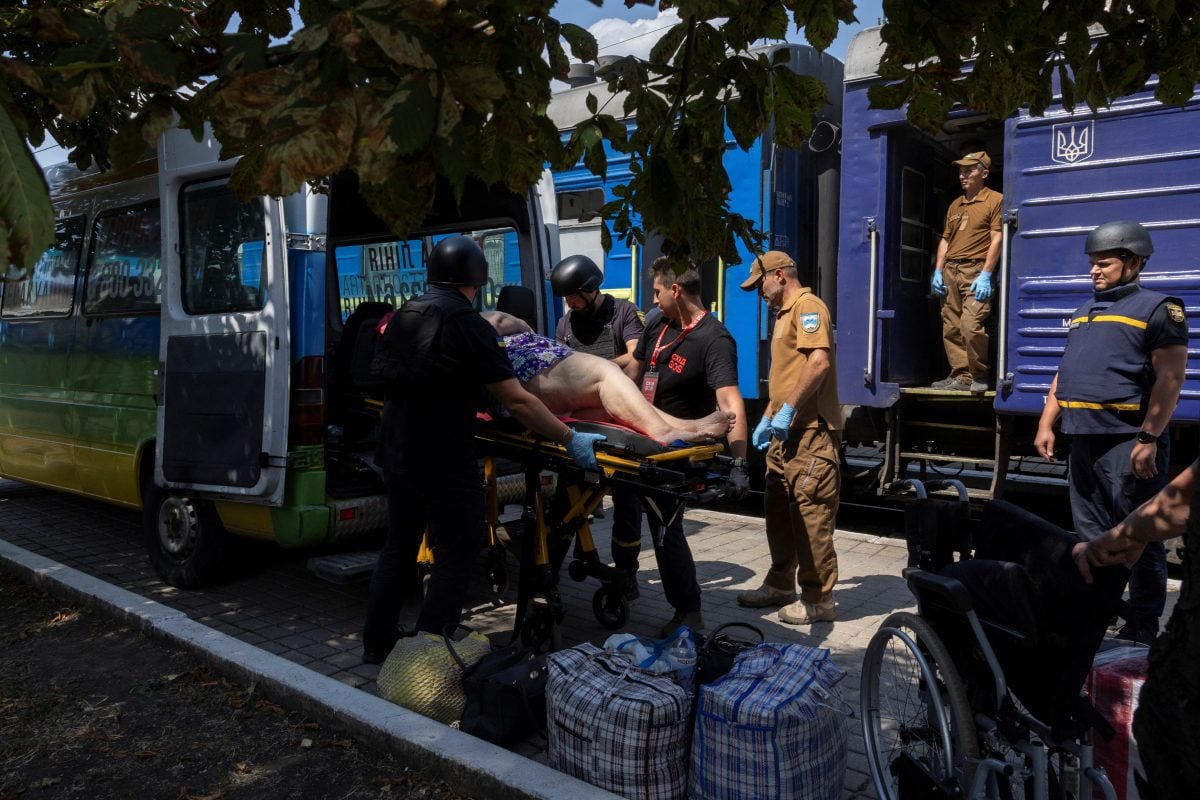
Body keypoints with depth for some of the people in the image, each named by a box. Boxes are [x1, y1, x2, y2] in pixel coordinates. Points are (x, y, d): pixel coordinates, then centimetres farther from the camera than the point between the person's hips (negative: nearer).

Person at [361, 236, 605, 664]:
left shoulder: (403, 315, 8)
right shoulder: (468, 324, -16)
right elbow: (517, 402, -19)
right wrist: (572, 440, -13)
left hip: (395, 450, 8)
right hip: (444, 462, -8)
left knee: (400, 544, 21)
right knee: (455, 556, 4)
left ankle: (377, 643, 31)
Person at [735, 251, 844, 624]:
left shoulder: (807, 306, -9)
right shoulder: (785, 313, 23)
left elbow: (819, 361, -23)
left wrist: (788, 410, -23)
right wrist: (768, 417, 22)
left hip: (811, 432, -11)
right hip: (786, 432, 11)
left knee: (811, 514, -6)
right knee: (778, 509, 15)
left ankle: (818, 599, 3)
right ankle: (780, 584, 27)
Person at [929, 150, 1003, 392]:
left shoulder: (995, 200, 1)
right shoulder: (955, 205, 21)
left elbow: (997, 239, -7)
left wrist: (986, 274, -15)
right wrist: (938, 270, 9)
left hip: (976, 271, -7)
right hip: (950, 271, 7)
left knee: (970, 324, -18)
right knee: (951, 328, 3)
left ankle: (979, 377, -5)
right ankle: (961, 376, 9)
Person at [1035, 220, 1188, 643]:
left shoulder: (1157, 309, -4)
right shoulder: (1082, 314, 19)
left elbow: (1169, 379, -12)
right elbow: (1064, 375, 21)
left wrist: (1148, 440, -18)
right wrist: (1046, 424, 11)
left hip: (1129, 445, -7)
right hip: (1084, 442, 8)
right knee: (1089, 539, 14)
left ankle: (1142, 630, 11)